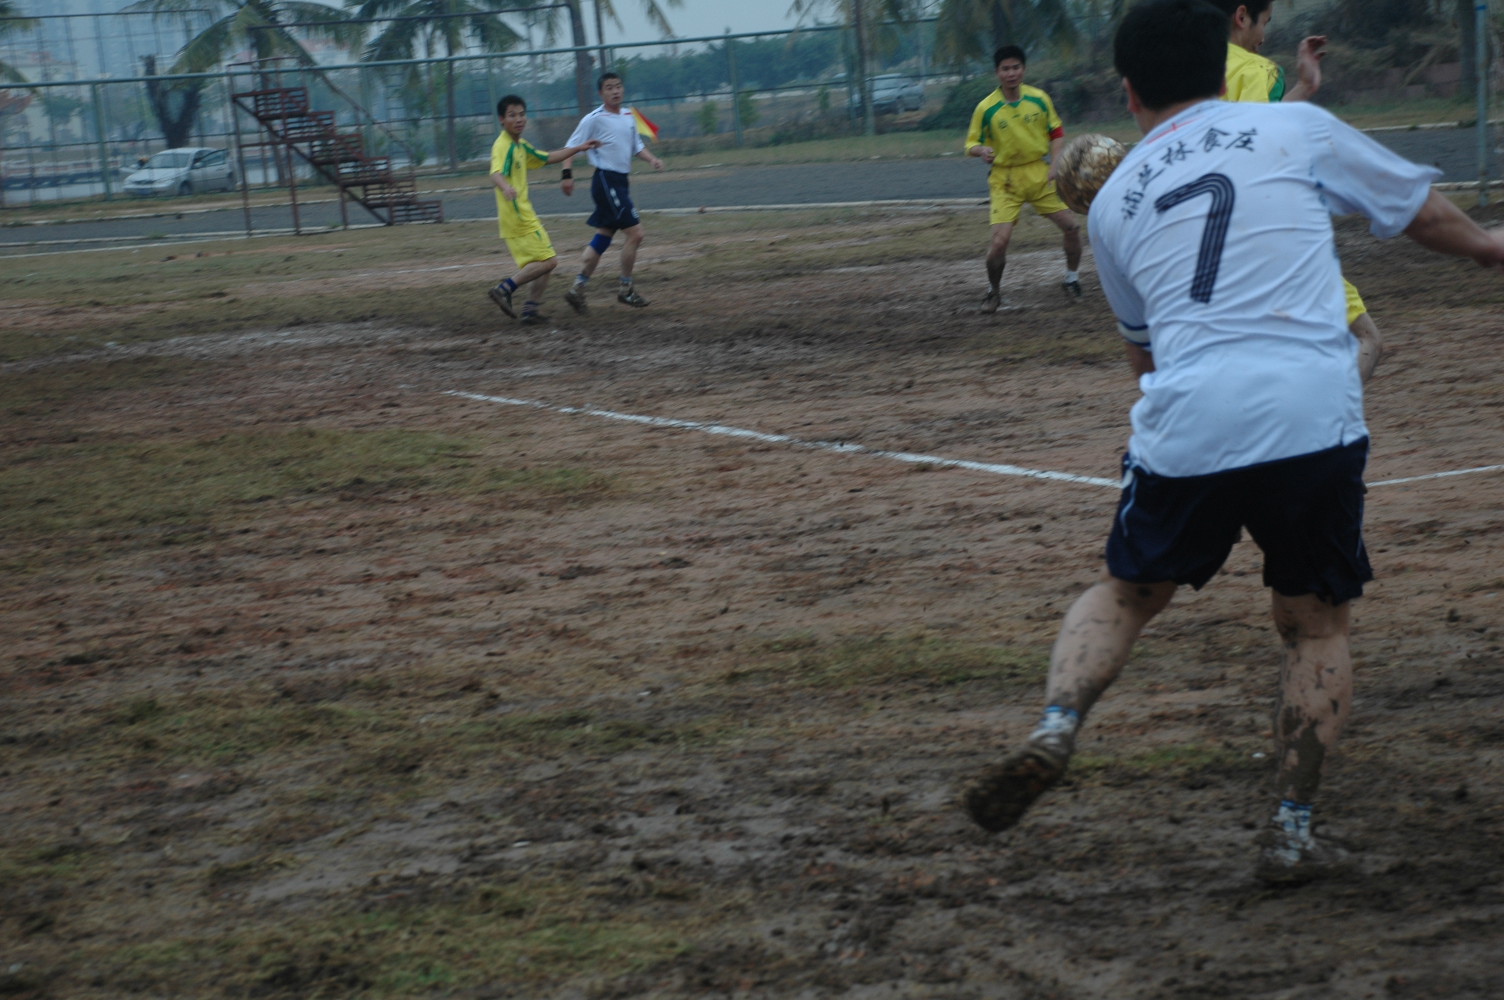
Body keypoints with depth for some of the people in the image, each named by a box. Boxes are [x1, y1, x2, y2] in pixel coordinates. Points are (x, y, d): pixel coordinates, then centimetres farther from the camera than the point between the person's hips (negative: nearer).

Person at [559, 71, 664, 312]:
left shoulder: (629, 116, 11)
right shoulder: (594, 119, -10)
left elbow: (637, 145, 22)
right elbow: (571, 147, -9)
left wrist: (652, 158, 4)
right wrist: (567, 174, -20)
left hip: (620, 182, 8)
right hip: (606, 181, -8)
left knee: (603, 238, 10)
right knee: (635, 233, -9)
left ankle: (578, 289, 16)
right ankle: (625, 290, 3)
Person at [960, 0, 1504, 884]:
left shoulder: (1115, 202, 16)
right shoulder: (1295, 129, 10)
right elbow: (1419, 207, 22)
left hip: (1186, 425, 1)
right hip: (1315, 417, -1)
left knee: (1127, 593, 22)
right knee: (1317, 621, 18)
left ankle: (1056, 728, -3)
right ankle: (1295, 829, 12)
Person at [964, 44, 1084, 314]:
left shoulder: (1039, 99, -1)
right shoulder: (986, 108, -8)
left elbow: (1057, 132, 9)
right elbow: (971, 143, 0)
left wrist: (1054, 165, -4)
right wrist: (982, 150, -24)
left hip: (1040, 174, 3)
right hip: (1005, 180, -3)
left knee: (1071, 225, -3)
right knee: (1000, 240, -15)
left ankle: (1072, 280, 20)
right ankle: (992, 292, 9)